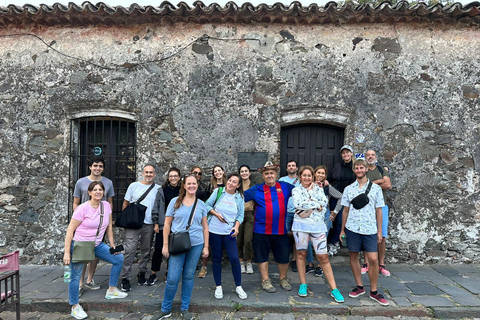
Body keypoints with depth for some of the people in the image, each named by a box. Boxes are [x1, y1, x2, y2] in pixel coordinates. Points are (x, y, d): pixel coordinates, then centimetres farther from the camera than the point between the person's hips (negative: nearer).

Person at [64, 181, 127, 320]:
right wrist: (67, 253, -17)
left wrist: (112, 245, 6)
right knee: (75, 276, 1)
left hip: (97, 245, 6)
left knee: (119, 258, 5)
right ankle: (75, 307, 21)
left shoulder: (106, 205, -3)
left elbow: (109, 226, 6)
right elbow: (70, 230, -16)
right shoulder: (83, 208, -19)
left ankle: (111, 290, 20)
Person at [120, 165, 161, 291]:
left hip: (149, 224, 2)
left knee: (146, 250, 11)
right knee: (129, 250, -5)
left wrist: (157, 223, 3)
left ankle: (141, 273, 28)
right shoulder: (134, 185, 4)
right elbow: (126, 203, 8)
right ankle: (125, 278, 4)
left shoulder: (158, 189, 5)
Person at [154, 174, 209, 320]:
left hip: (196, 245, 2)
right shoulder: (175, 202, 0)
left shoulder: (201, 204, 5)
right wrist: (165, 245, -2)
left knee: (189, 276, 10)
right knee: (172, 278, -1)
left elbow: (205, 227, 8)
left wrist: (206, 247, 5)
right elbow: (167, 224, 2)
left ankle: (185, 308, 27)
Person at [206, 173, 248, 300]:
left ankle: (238, 287, 14)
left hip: (229, 232, 0)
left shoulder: (239, 197, 0)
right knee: (216, 259, 8)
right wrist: (216, 214, -11)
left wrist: (236, 226, -11)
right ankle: (218, 287, 25)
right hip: (214, 230, 0)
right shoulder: (218, 191, -3)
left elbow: (240, 215, 4)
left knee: (234, 258, -5)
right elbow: (208, 205, 4)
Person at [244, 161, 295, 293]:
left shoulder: (285, 187, 6)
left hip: (281, 230, 2)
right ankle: (265, 280, 26)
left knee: (283, 256, 11)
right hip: (261, 230, -1)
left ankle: (283, 279, 33)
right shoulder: (256, 189, 1)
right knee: (262, 256, 9)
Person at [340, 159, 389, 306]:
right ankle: (359, 287, 24)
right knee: (353, 256, 8)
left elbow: (378, 210, 6)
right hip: (352, 228, 2)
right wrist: (342, 229, 9)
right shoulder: (348, 189, 7)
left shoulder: (376, 188, 5)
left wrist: (379, 230, 4)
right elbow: (345, 210, 11)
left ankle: (374, 291, 13)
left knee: (373, 259, -4)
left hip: (370, 228, -1)